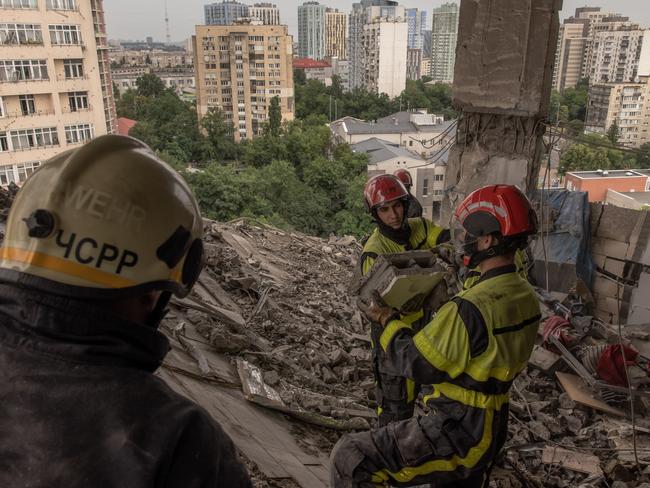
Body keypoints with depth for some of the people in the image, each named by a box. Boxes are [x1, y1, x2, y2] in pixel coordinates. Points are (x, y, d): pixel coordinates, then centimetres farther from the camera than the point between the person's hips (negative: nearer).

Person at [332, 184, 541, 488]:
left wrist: (387, 321, -8)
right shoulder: (526, 296, -2)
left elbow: (417, 365, -22)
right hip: (491, 431, 9)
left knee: (348, 458, -6)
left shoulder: (470, 308, -31)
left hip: (456, 433, -9)